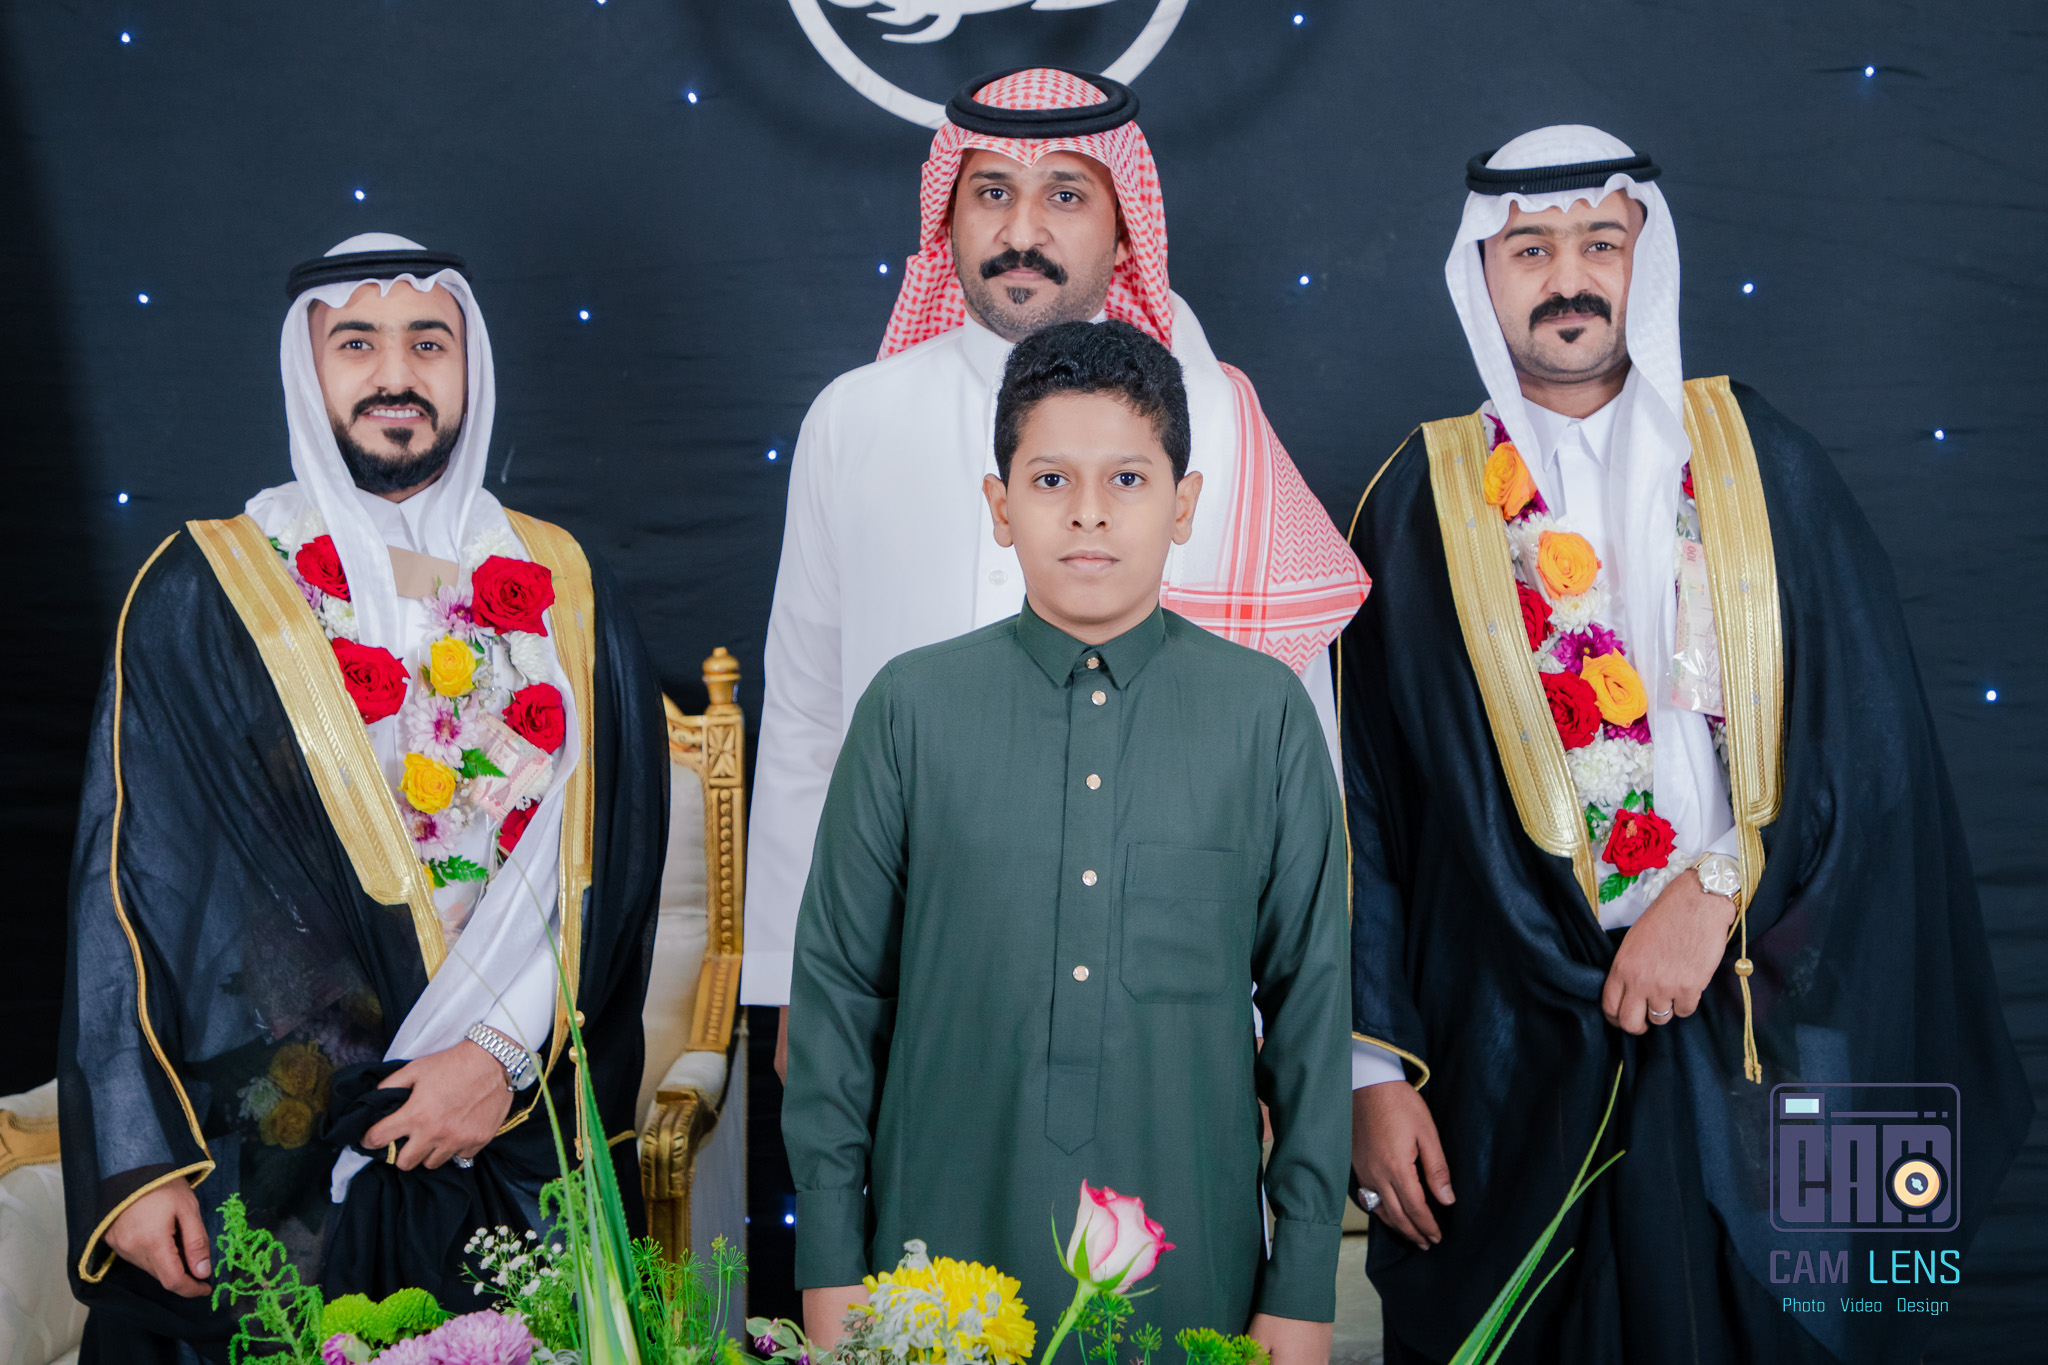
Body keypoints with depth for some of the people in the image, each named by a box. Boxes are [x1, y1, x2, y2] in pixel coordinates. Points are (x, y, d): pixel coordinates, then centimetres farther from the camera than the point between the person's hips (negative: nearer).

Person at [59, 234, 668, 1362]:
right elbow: (127, 883, -1)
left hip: (512, 1151, 2)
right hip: (261, 1158, -1)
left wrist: (511, 1055, -11)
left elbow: (612, 867, 3)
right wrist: (134, 1159, -8)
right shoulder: (202, 593, 2)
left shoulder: (563, 594, 7)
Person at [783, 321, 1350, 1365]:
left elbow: (1309, 995, 2)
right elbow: (838, 986, 3)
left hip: (1189, 1269, 0)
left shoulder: (1265, 713, 0)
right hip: (942, 1252, 0)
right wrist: (830, 1263, 2)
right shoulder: (911, 707, -1)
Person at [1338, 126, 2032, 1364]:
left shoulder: (1759, 458, 5)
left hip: (1760, 1031, 1)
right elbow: (1367, 806, 0)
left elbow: (1873, 732, -1)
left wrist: (1720, 892, -12)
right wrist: (1376, 1067, -3)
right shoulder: (1422, 501, 2)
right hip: (1516, 1062, -1)